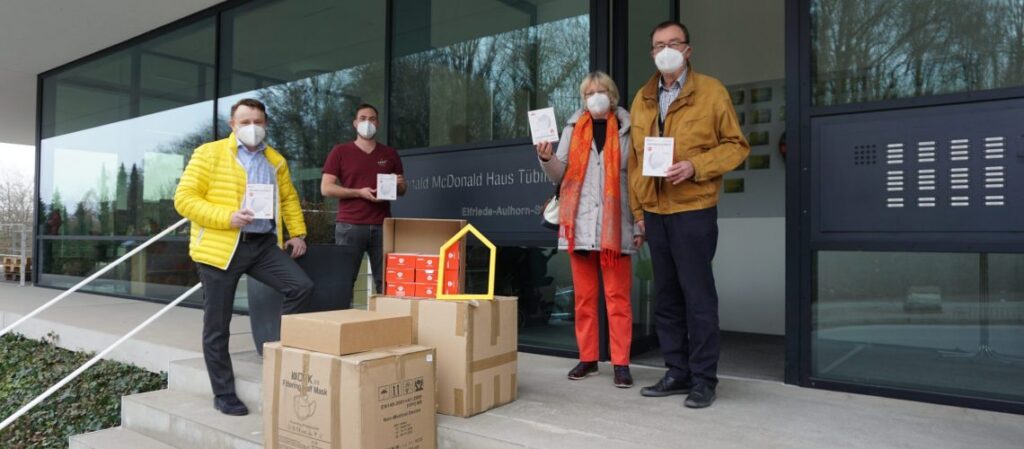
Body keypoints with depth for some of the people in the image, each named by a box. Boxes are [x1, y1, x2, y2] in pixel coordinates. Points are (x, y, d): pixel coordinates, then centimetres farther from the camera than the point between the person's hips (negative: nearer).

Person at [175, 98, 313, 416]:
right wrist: (226, 218, -19)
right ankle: (223, 394, 17)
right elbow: (184, 199, -8)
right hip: (221, 247, -4)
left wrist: (297, 232, 13)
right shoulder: (209, 154, -3)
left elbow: (289, 198, 24)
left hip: (264, 244, 4)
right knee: (217, 326, 3)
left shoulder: (276, 160, 13)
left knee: (302, 287, -14)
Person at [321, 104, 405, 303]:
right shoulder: (340, 151, 5)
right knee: (343, 280, -2)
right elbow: (326, 188, -1)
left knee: (386, 281, 0)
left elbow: (402, 189, 20)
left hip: (382, 226, 2)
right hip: (349, 226, -2)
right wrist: (359, 192, -12)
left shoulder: (390, 154, 14)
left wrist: (399, 184, -4)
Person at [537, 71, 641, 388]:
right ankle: (587, 358, 18)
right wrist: (547, 159, -13)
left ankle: (621, 363, 6)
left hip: (614, 225, -2)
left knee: (617, 296, 0)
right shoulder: (574, 128, 11)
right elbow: (560, 175, 8)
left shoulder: (627, 130, 3)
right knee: (584, 296, 8)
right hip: (580, 224, 3)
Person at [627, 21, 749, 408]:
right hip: (654, 213, 5)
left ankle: (704, 379, 10)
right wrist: (637, 211, 11)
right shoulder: (641, 100, 13)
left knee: (698, 296, -1)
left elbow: (736, 145, -1)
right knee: (666, 297, 10)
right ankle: (677, 372, 21)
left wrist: (695, 166, -17)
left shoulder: (711, 91, -1)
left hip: (693, 211, -5)